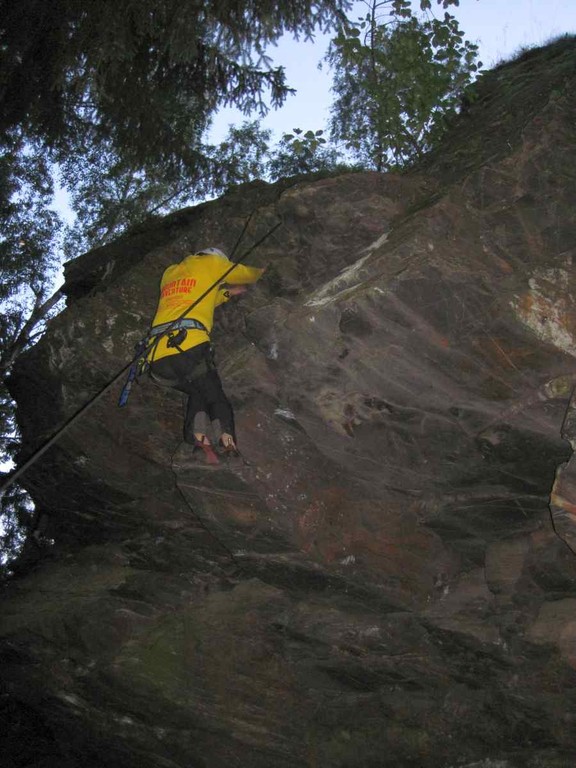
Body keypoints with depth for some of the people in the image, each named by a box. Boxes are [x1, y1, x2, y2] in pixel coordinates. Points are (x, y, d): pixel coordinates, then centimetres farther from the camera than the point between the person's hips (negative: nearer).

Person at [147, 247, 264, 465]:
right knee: (215, 396, 6)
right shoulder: (211, 262, 17)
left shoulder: (169, 273, 31)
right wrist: (263, 271, 51)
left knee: (198, 394, 20)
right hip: (189, 347, -5)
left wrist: (227, 293, 46)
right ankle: (226, 439, -21)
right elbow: (250, 274, 31)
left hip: (157, 358, 5)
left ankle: (198, 437, -6)